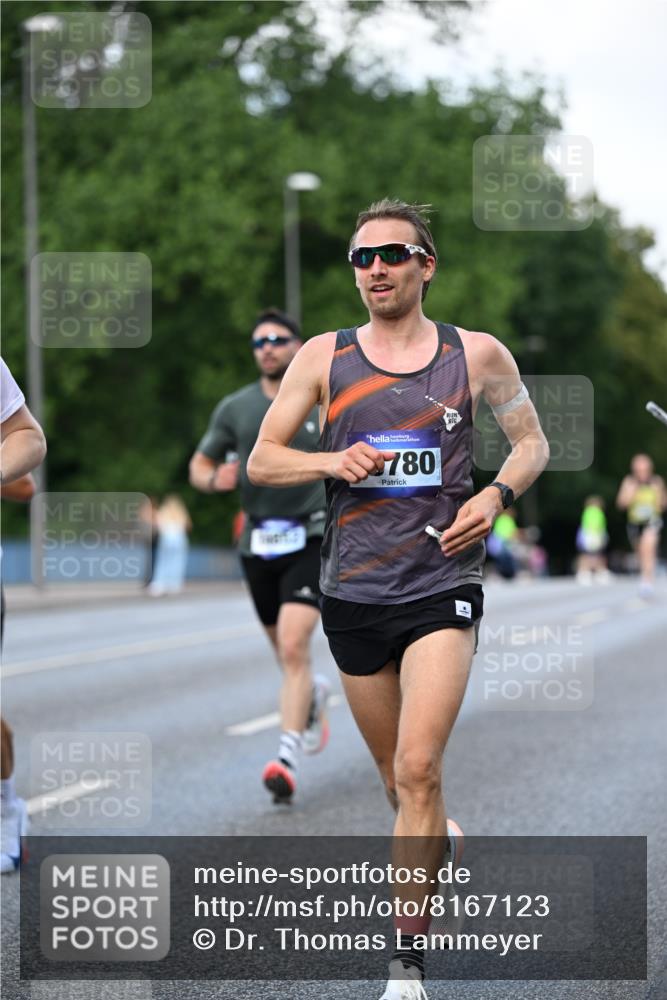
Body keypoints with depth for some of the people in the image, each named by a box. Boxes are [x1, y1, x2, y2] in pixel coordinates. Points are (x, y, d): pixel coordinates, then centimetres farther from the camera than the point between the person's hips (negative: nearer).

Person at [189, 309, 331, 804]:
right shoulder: (235, 408, 4)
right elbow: (200, 465, 10)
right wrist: (214, 480, -12)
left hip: (310, 541, -3)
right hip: (258, 542, 3)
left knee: (293, 647, -19)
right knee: (287, 653, 15)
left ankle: (287, 757, -22)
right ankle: (314, 694, 49)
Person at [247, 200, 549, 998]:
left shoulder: (477, 355, 1)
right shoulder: (324, 357, 3)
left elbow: (532, 442, 13)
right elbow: (260, 461, 4)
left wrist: (497, 495, -7)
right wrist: (331, 461, -15)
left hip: (441, 587, -2)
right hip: (352, 594, 3)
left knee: (418, 769, -16)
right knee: (400, 779, 13)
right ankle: (441, 842, 48)